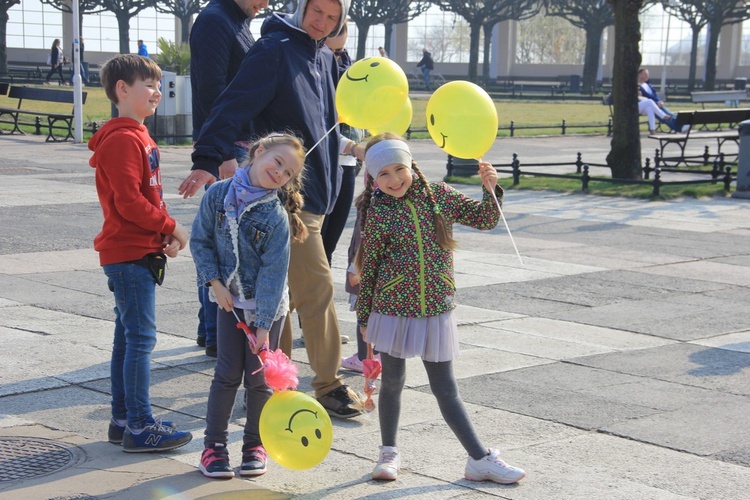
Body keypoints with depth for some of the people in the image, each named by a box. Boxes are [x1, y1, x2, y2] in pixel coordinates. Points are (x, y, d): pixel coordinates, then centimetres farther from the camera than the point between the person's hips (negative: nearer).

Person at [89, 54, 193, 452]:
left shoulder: (138, 136, 17)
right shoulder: (122, 140, -15)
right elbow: (128, 201, -21)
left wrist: (166, 233, 5)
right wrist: (170, 227, -13)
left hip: (141, 251, 10)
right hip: (131, 254, -10)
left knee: (128, 337, 13)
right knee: (141, 337, -8)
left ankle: (122, 420, 20)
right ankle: (140, 427, -4)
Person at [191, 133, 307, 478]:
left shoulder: (276, 217, -17)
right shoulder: (218, 195, -9)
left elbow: (273, 273, -18)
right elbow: (200, 241, 0)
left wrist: (264, 326, -19)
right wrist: (215, 283, -9)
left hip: (267, 306, -1)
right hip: (230, 300, 2)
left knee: (259, 377, 4)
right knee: (228, 374, 2)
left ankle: (255, 444, 21)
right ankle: (214, 444, 13)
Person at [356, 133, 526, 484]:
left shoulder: (440, 196, 1)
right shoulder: (377, 213, -5)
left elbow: (485, 220, 6)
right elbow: (368, 269, 1)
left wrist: (490, 189, -11)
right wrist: (364, 317, 5)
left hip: (436, 310, 1)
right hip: (392, 310, -1)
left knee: (445, 388, 4)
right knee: (392, 381, 10)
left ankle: (479, 459, 9)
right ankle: (389, 453, 27)